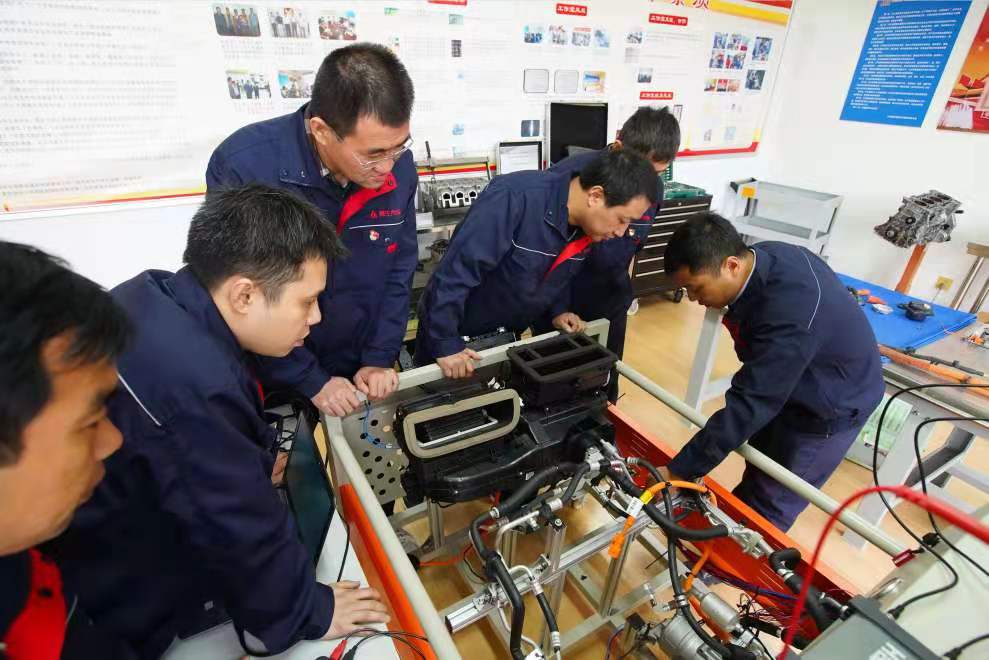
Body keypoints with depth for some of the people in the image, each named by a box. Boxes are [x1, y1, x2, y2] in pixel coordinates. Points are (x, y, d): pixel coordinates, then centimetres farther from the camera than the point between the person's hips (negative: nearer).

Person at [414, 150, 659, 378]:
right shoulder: (515, 198, -33)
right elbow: (456, 270, -33)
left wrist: (558, 310, -3)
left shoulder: (588, 226, -9)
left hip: (507, 333, 6)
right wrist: (445, 343, -30)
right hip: (454, 330, -6)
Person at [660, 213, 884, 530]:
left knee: (769, 506, 7)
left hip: (830, 407, -8)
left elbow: (747, 407, -39)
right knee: (757, 473, 25)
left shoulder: (788, 318, -42)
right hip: (788, 386, 8)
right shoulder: (761, 255, -15)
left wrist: (679, 471, -32)